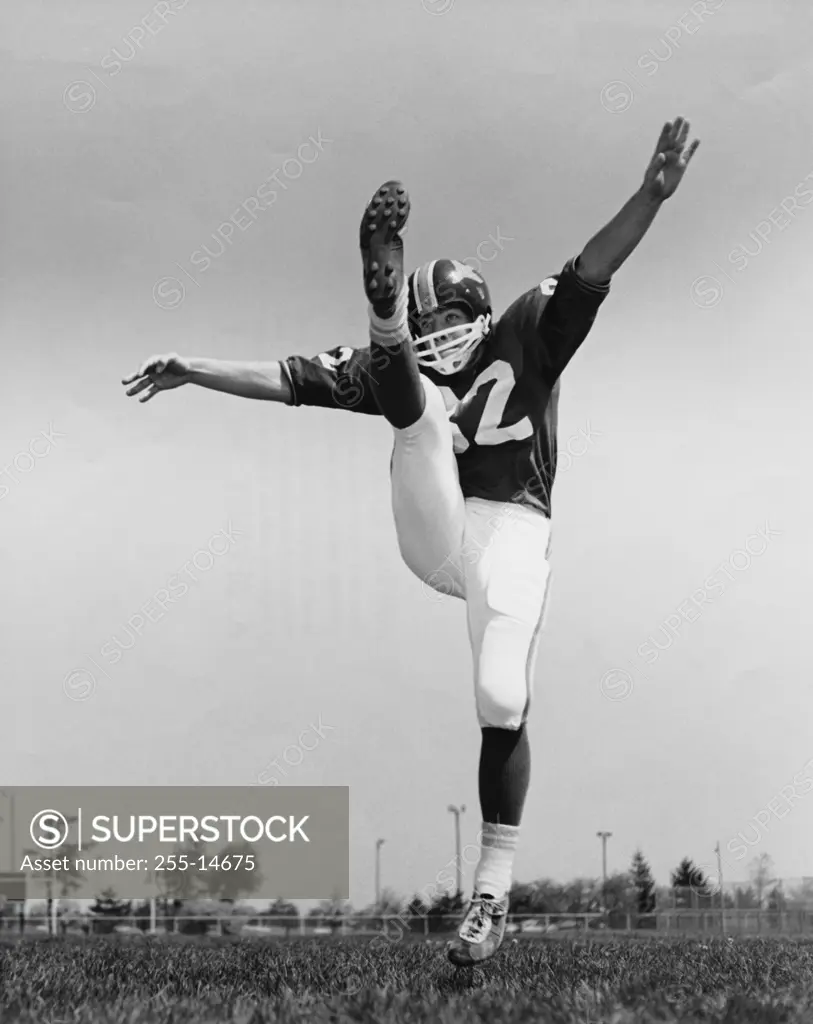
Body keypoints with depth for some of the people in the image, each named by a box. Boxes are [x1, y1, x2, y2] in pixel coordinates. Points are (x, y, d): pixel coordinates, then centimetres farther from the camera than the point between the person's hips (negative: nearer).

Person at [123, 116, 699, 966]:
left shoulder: (528, 330, 6)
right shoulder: (400, 360, 13)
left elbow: (589, 275, -9)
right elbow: (293, 379, 14)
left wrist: (651, 196, -24)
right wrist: (194, 372, 13)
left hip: (510, 530, -2)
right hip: (432, 534, 2)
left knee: (502, 703, -15)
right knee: (419, 402, -16)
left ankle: (492, 893, -2)